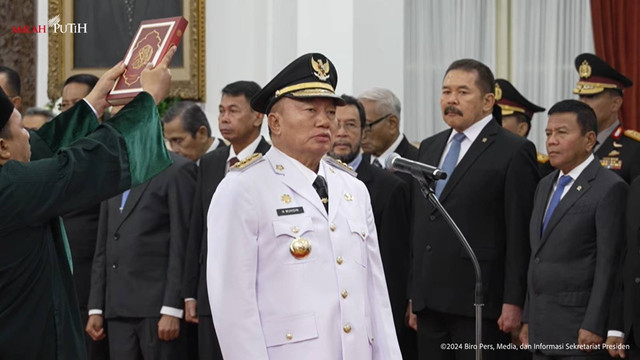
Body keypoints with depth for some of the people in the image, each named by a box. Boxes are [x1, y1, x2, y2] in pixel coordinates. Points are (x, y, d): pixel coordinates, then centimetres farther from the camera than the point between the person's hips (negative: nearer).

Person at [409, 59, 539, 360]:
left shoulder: (514, 152, -4)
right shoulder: (429, 148, 17)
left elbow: (519, 235, -8)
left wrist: (514, 303, -13)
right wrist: (413, 293, 15)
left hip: (479, 301, -6)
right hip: (430, 301, 6)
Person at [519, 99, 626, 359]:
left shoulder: (610, 189, -9)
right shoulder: (545, 186, 16)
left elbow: (608, 264, -13)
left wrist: (593, 328, -18)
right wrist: (528, 319, 15)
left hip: (581, 328, -7)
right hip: (542, 330, 7)